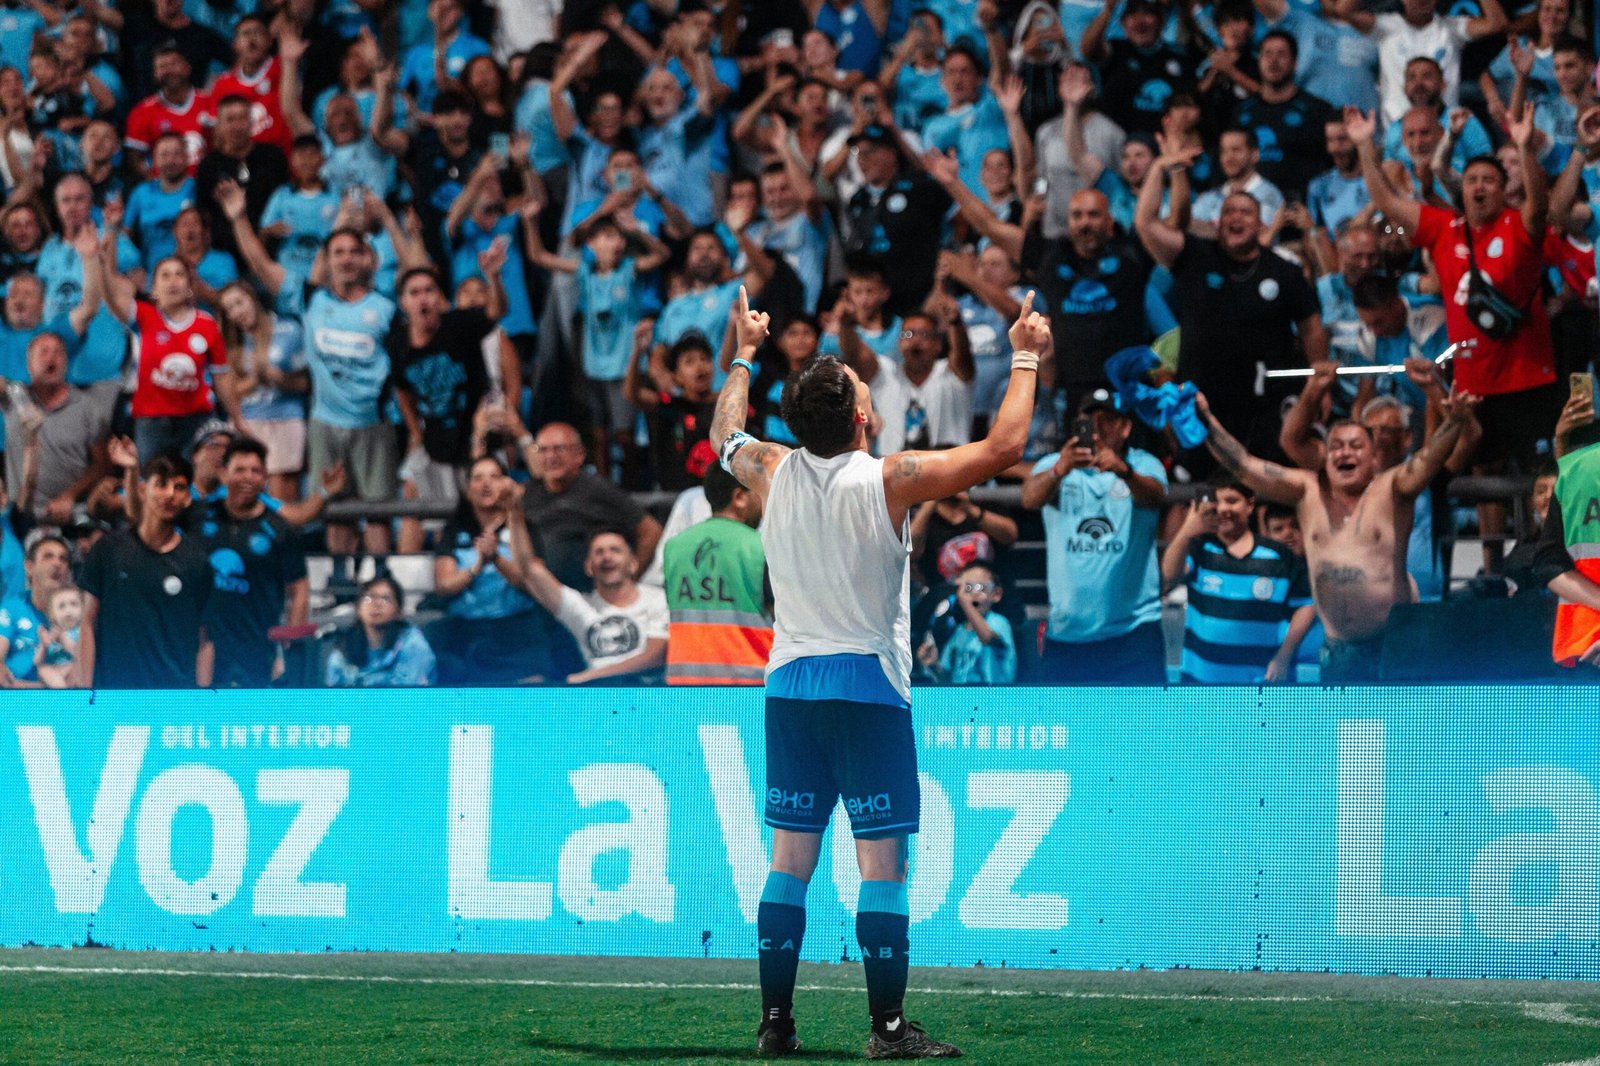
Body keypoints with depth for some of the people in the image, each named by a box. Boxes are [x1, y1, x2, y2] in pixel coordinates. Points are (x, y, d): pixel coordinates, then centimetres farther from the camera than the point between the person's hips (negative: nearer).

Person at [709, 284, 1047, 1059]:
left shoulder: (773, 473, 1)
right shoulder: (889, 481, -13)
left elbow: (725, 435, 24)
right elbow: (1003, 448, -9)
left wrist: (743, 356, 39)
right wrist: (1025, 360, 4)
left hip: (790, 684, 5)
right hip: (867, 683, -5)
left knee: (790, 856, 8)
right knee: (882, 859, -4)